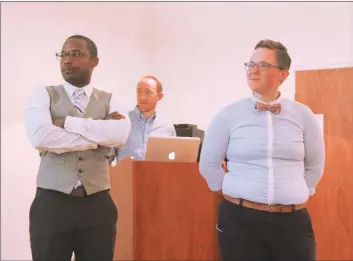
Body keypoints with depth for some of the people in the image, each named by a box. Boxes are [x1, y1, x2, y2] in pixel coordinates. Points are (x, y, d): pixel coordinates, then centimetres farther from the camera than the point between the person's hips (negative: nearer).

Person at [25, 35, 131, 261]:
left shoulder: (109, 100, 8)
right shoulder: (44, 96, 3)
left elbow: (120, 135, -13)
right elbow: (40, 137, -17)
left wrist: (67, 122, -12)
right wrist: (98, 137, -11)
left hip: (98, 204, 2)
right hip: (52, 203, -1)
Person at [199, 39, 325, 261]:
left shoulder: (303, 115, 2)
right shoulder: (229, 114, -2)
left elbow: (315, 164, 16)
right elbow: (209, 164, 7)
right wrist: (236, 193, 10)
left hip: (293, 220, 1)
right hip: (240, 218, -1)